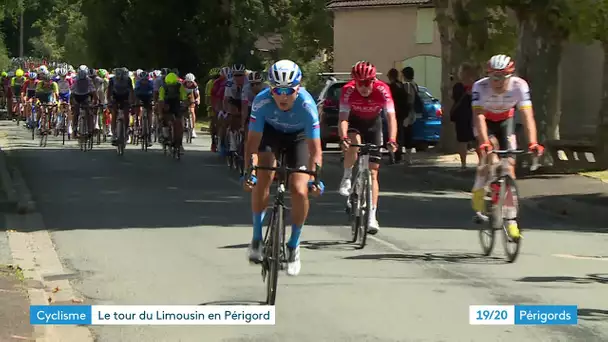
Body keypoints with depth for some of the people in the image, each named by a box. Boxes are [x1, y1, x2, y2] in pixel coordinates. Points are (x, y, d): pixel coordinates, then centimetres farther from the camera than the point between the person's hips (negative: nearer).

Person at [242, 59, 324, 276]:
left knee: (299, 191, -14)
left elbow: (315, 148, -36)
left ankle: (294, 245, 8)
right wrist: (248, 171, -43)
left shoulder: (307, 105, -36)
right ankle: (257, 237, -6)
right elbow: (253, 141, -31)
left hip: (298, 136, -1)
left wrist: (315, 177, -49)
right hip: (270, 132, 1)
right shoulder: (262, 101, -33)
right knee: (262, 180, -23)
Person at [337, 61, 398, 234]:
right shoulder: (348, 90, -30)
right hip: (354, 121, 0)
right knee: (354, 142, -36)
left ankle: (372, 217, -4)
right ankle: (347, 178, -10)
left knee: (373, 173, -5)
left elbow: (391, 117, -36)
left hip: (373, 124, 0)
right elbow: (343, 118, -35)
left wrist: (392, 140, -51)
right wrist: (343, 138, -53)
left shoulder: (382, 90, -30)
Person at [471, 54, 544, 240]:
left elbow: (527, 115, -36)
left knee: (509, 166, -8)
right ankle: (478, 191, 0)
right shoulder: (480, 86, -33)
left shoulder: (519, 85, -31)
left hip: (505, 121, 1)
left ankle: (511, 221, -6)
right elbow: (479, 116, -39)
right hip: (486, 121, -1)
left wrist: (533, 143, -49)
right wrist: (484, 142, -53)